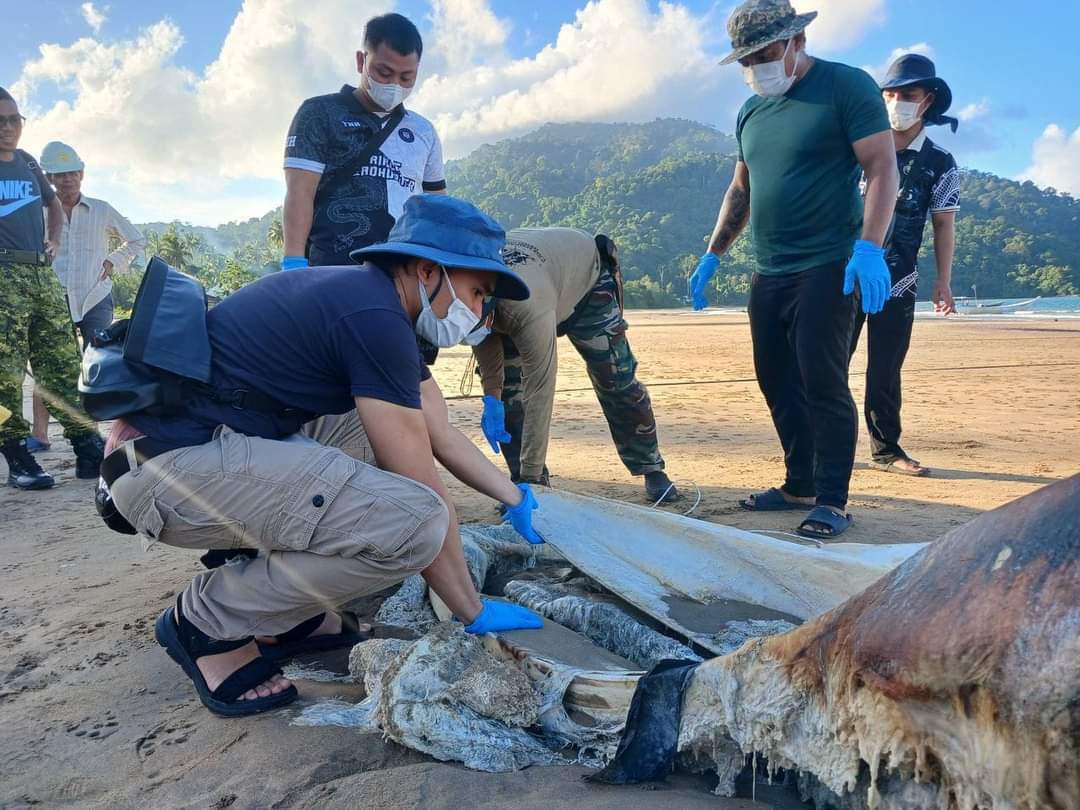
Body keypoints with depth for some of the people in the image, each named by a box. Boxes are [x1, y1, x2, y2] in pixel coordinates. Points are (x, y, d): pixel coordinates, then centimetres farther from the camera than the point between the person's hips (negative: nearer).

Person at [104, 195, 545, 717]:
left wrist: (517, 498, 22)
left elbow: (443, 437, 21)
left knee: (397, 435, 16)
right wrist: (473, 613, -4)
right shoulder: (374, 316, -17)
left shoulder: (371, 302, 13)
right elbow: (424, 492, -14)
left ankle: (280, 599, 15)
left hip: (213, 440, 11)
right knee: (412, 520, -23)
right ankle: (209, 620, -3)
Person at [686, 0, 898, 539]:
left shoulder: (847, 87, -6)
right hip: (768, 274, 7)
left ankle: (832, 501, 0)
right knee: (777, 381, 9)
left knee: (822, 382, -9)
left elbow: (882, 169, -13)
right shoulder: (752, 112, 15)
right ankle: (800, 485, 21)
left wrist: (869, 246, -25)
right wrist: (713, 255, 17)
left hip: (827, 268, -7)